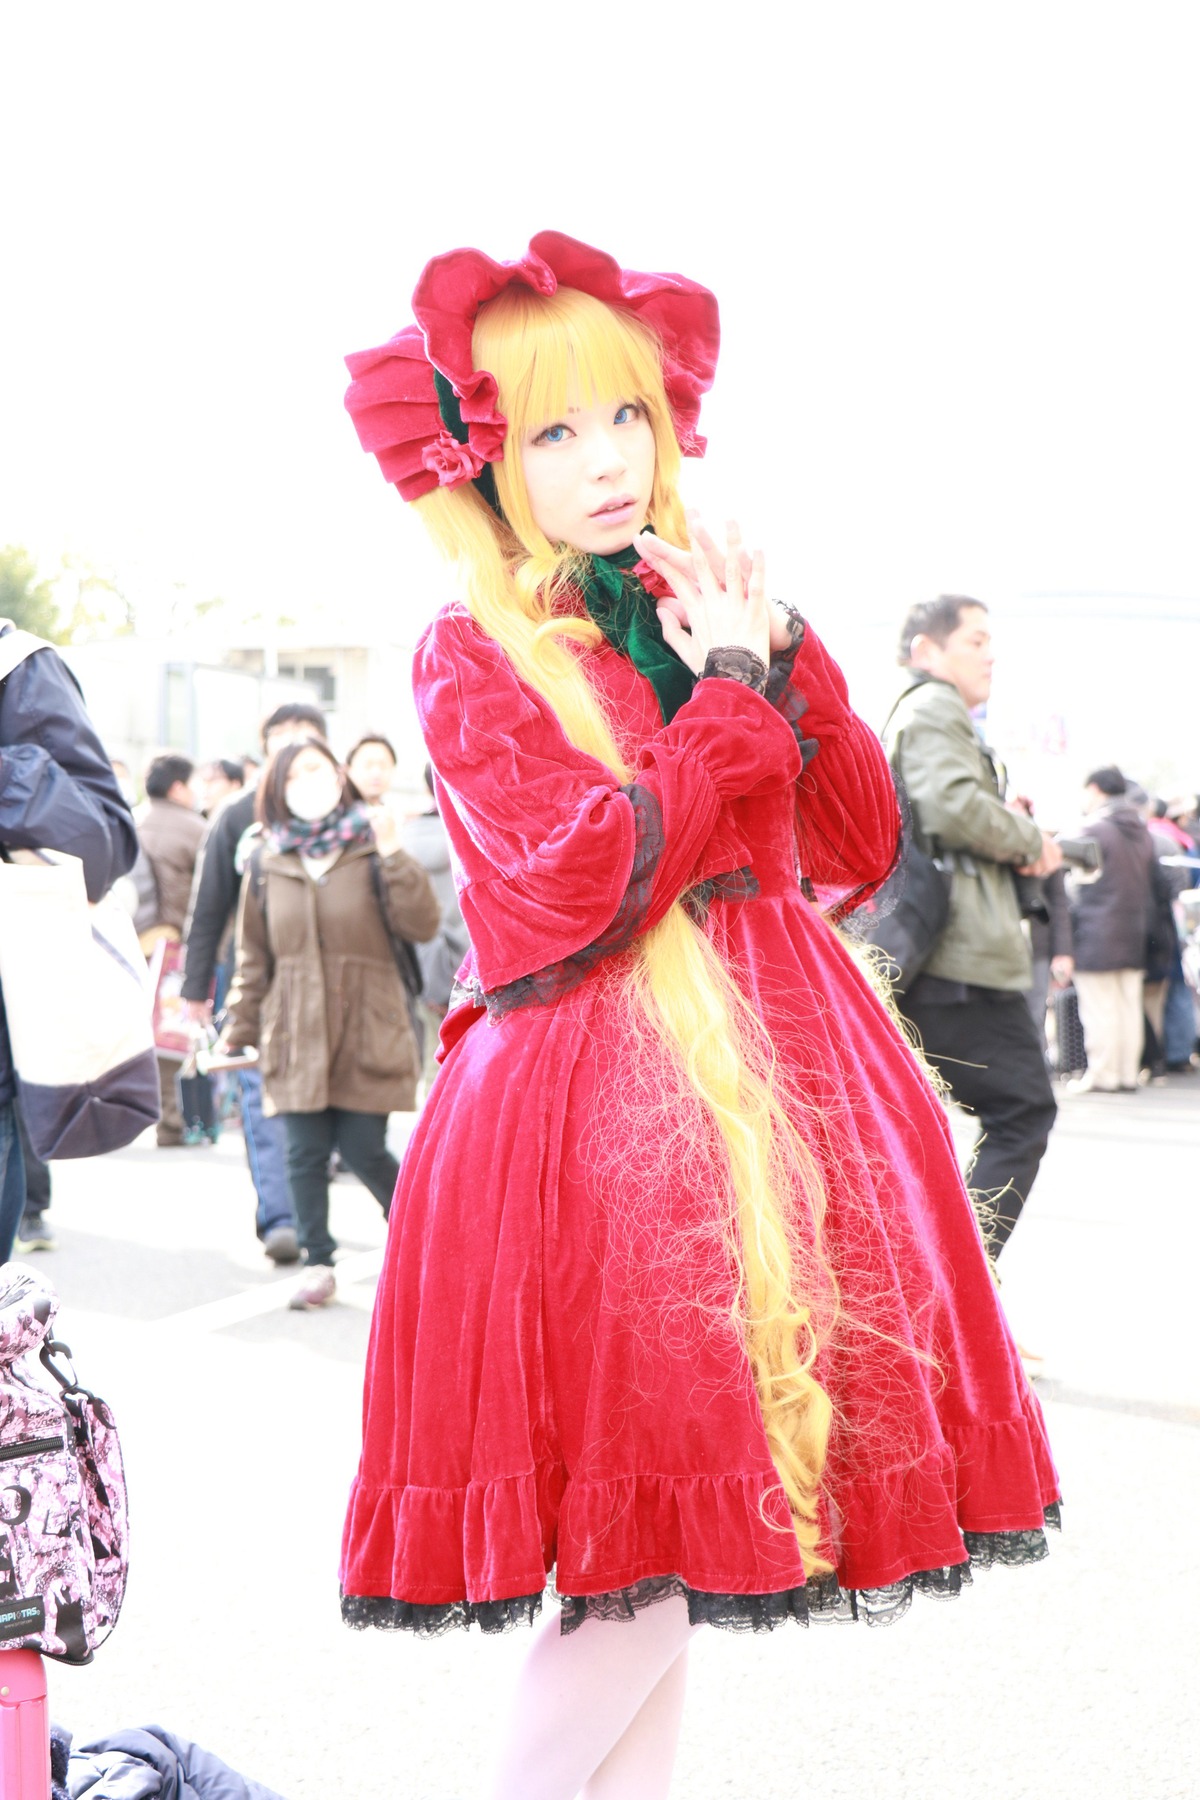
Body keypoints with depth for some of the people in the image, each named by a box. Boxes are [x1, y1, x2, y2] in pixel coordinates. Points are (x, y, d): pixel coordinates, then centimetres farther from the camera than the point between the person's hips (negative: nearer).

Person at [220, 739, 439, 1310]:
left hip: (366, 1031, -3)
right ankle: (317, 1264, 16)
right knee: (305, 1154, 2)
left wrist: (395, 858, -19)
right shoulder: (266, 862, 8)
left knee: (364, 1151, -3)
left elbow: (421, 926, -10)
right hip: (296, 1035, 3)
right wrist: (240, 1030, 10)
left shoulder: (371, 851, 0)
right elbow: (254, 957, 13)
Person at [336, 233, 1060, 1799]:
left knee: (682, 1519, 9)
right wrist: (730, 699, -9)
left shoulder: (709, 612, 14)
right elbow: (571, 888, -17)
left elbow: (860, 849, 11)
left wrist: (783, 659, 0)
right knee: (654, 1533, -6)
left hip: (769, 1069, 6)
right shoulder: (472, 657, -2)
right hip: (594, 1095, -5)